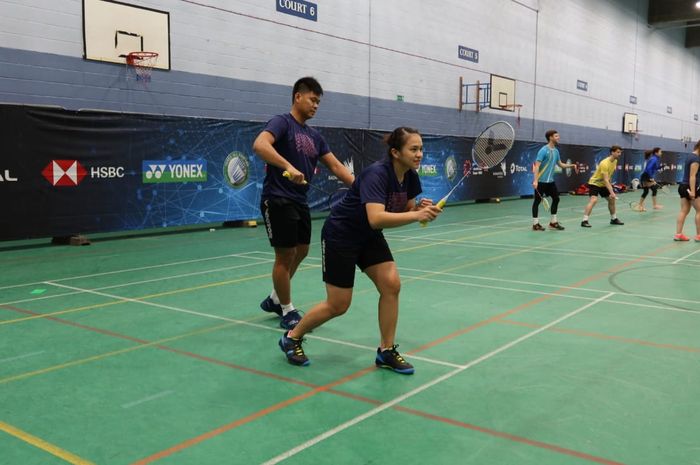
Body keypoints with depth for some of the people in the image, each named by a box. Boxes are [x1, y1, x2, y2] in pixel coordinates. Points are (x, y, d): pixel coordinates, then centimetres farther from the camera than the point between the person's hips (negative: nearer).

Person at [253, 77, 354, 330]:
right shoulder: (282, 122, -10)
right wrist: (288, 167, -40)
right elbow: (259, 145, -29)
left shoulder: (314, 135, 13)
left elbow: (336, 167, 12)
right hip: (278, 201, -9)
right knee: (285, 255, -2)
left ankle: (274, 299, 33)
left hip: (300, 201, 9)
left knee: (301, 251, 15)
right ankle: (287, 312, 13)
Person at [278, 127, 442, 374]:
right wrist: (416, 216, -45)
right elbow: (376, 218, -43)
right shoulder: (376, 174, -31)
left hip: (369, 237, 8)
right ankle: (291, 338, 23)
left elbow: (407, 210, 4)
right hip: (340, 235, -7)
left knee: (391, 285, -8)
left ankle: (386, 351, 7)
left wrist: (421, 208, -17)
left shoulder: (410, 176, -7)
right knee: (338, 305, 0)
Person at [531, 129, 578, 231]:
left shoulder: (556, 151, 10)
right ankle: (535, 224, 6)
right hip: (541, 181, -8)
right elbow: (537, 166, -20)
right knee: (537, 201, -1)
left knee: (556, 198, 10)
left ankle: (553, 222, 20)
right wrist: (535, 180, -27)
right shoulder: (543, 150, -15)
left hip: (550, 181, 8)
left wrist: (571, 165, 5)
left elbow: (560, 164, 21)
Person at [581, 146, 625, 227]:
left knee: (612, 199, 13)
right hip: (594, 183, -9)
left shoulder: (615, 161, -2)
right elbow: (605, 180, -35)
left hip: (603, 184, 9)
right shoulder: (605, 163, -29)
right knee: (594, 200, -27)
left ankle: (614, 219, 31)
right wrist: (612, 193, -40)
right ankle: (584, 221, -28)